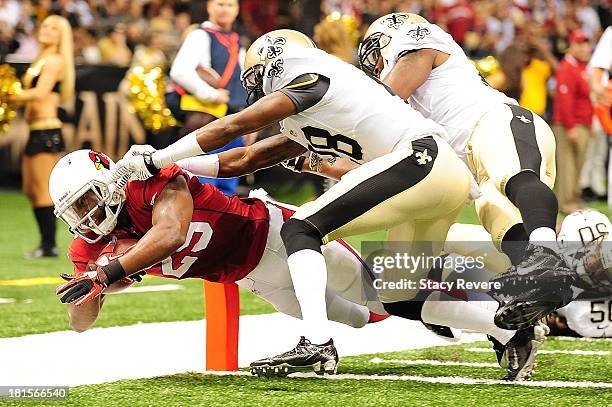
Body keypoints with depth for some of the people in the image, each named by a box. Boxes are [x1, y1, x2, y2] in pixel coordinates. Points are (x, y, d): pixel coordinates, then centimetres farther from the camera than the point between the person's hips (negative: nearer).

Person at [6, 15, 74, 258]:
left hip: (47, 131, -10)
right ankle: (46, 244, 18)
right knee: (31, 191, 13)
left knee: (43, 192, -8)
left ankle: (49, 246, -6)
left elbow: (40, 93, -20)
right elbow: (31, 94, 14)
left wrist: (10, 96, -18)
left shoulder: (54, 61, -9)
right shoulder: (40, 61, 19)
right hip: (36, 130, 10)